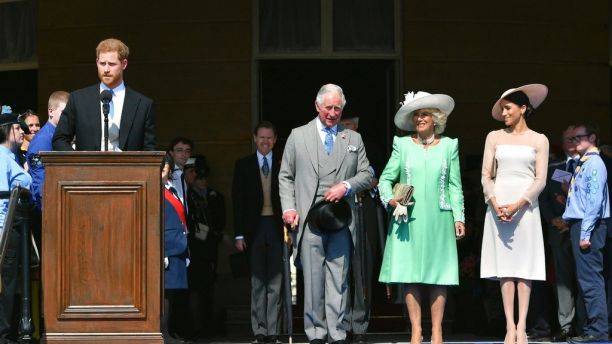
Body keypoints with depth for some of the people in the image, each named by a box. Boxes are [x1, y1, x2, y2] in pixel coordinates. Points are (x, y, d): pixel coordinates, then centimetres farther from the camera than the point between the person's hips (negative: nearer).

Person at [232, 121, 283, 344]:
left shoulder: (283, 165, 7)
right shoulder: (243, 165, 7)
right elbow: (238, 201, 4)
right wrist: (239, 234, -3)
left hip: (277, 228, 0)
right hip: (255, 228, 0)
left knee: (275, 283, -1)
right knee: (257, 282, 3)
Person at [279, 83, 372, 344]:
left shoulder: (353, 139, 16)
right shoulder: (298, 136, 11)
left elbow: (366, 175, 15)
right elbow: (285, 176, 10)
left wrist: (346, 186, -5)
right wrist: (288, 208, -3)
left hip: (341, 220, 1)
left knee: (338, 279, -2)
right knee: (313, 279, -3)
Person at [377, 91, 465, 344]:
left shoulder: (449, 146, 9)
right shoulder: (402, 145, 8)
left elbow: (455, 186, 8)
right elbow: (385, 179, 8)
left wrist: (459, 217, 2)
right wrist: (391, 200, -10)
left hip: (438, 219, 0)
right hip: (408, 219, 0)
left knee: (439, 275, -2)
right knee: (410, 275, -3)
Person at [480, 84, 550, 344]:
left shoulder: (539, 140, 6)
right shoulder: (494, 137, 11)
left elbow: (540, 179, 0)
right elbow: (486, 176, 6)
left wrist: (517, 205, -13)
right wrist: (495, 204, -10)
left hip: (525, 206, -1)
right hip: (498, 205, 1)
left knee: (524, 265, -4)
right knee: (504, 265, -3)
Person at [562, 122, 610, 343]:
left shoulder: (594, 164, -10)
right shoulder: (582, 164, 18)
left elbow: (594, 200, -17)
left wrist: (585, 233, -20)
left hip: (589, 225, -10)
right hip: (579, 224, 10)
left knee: (590, 279, -10)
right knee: (588, 279, 11)